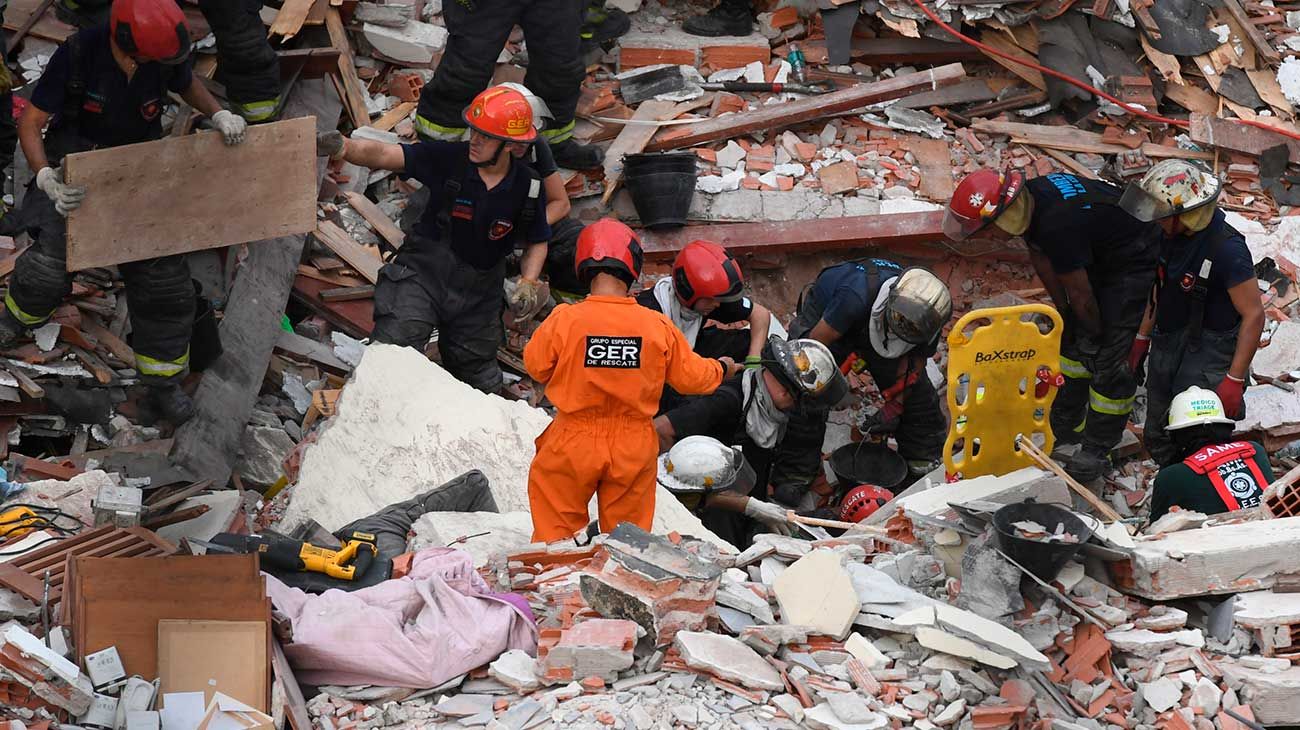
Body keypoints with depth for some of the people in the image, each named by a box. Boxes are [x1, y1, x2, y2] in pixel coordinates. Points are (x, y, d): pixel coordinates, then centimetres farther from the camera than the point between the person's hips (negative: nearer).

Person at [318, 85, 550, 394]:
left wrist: (529, 283, -11)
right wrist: (342, 147, -43)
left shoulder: (528, 188, -9)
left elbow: (537, 242, 7)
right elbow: (383, 155, -25)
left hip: (479, 289, 2)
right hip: (424, 274, -2)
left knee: (480, 379, 18)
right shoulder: (450, 158, -16)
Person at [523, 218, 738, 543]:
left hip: (574, 444, -2)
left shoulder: (564, 320, -17)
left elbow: (536, 366, 0)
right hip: (633, 450, 2)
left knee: (557, 531, 13)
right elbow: (693, 376, 4)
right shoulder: (657, 326, -9)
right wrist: (721, 368, 26)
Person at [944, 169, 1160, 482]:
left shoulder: (1057, 225, -38)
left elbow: (1080, 294, -23)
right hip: (1098, 255, 9)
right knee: (1072, 342, 15)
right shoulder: (1027, 198, -12)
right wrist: (1062, 312, 12)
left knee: (1109, 357, -8)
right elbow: (1041, 258, 6)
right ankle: (1065, 427, 29)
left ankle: (1097, 449, 3)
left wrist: (1094, 335, -6)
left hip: (1134, 261, -9)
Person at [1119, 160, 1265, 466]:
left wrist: (1235, 380, -21)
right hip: (1167, 346, 8)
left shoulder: (1227, 249, -26)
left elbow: (1254, 314, -22)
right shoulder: (1170, 234, -2)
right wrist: (1143, 337, 19)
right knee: (1157, 440, 16)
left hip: (1208, 357, -8)